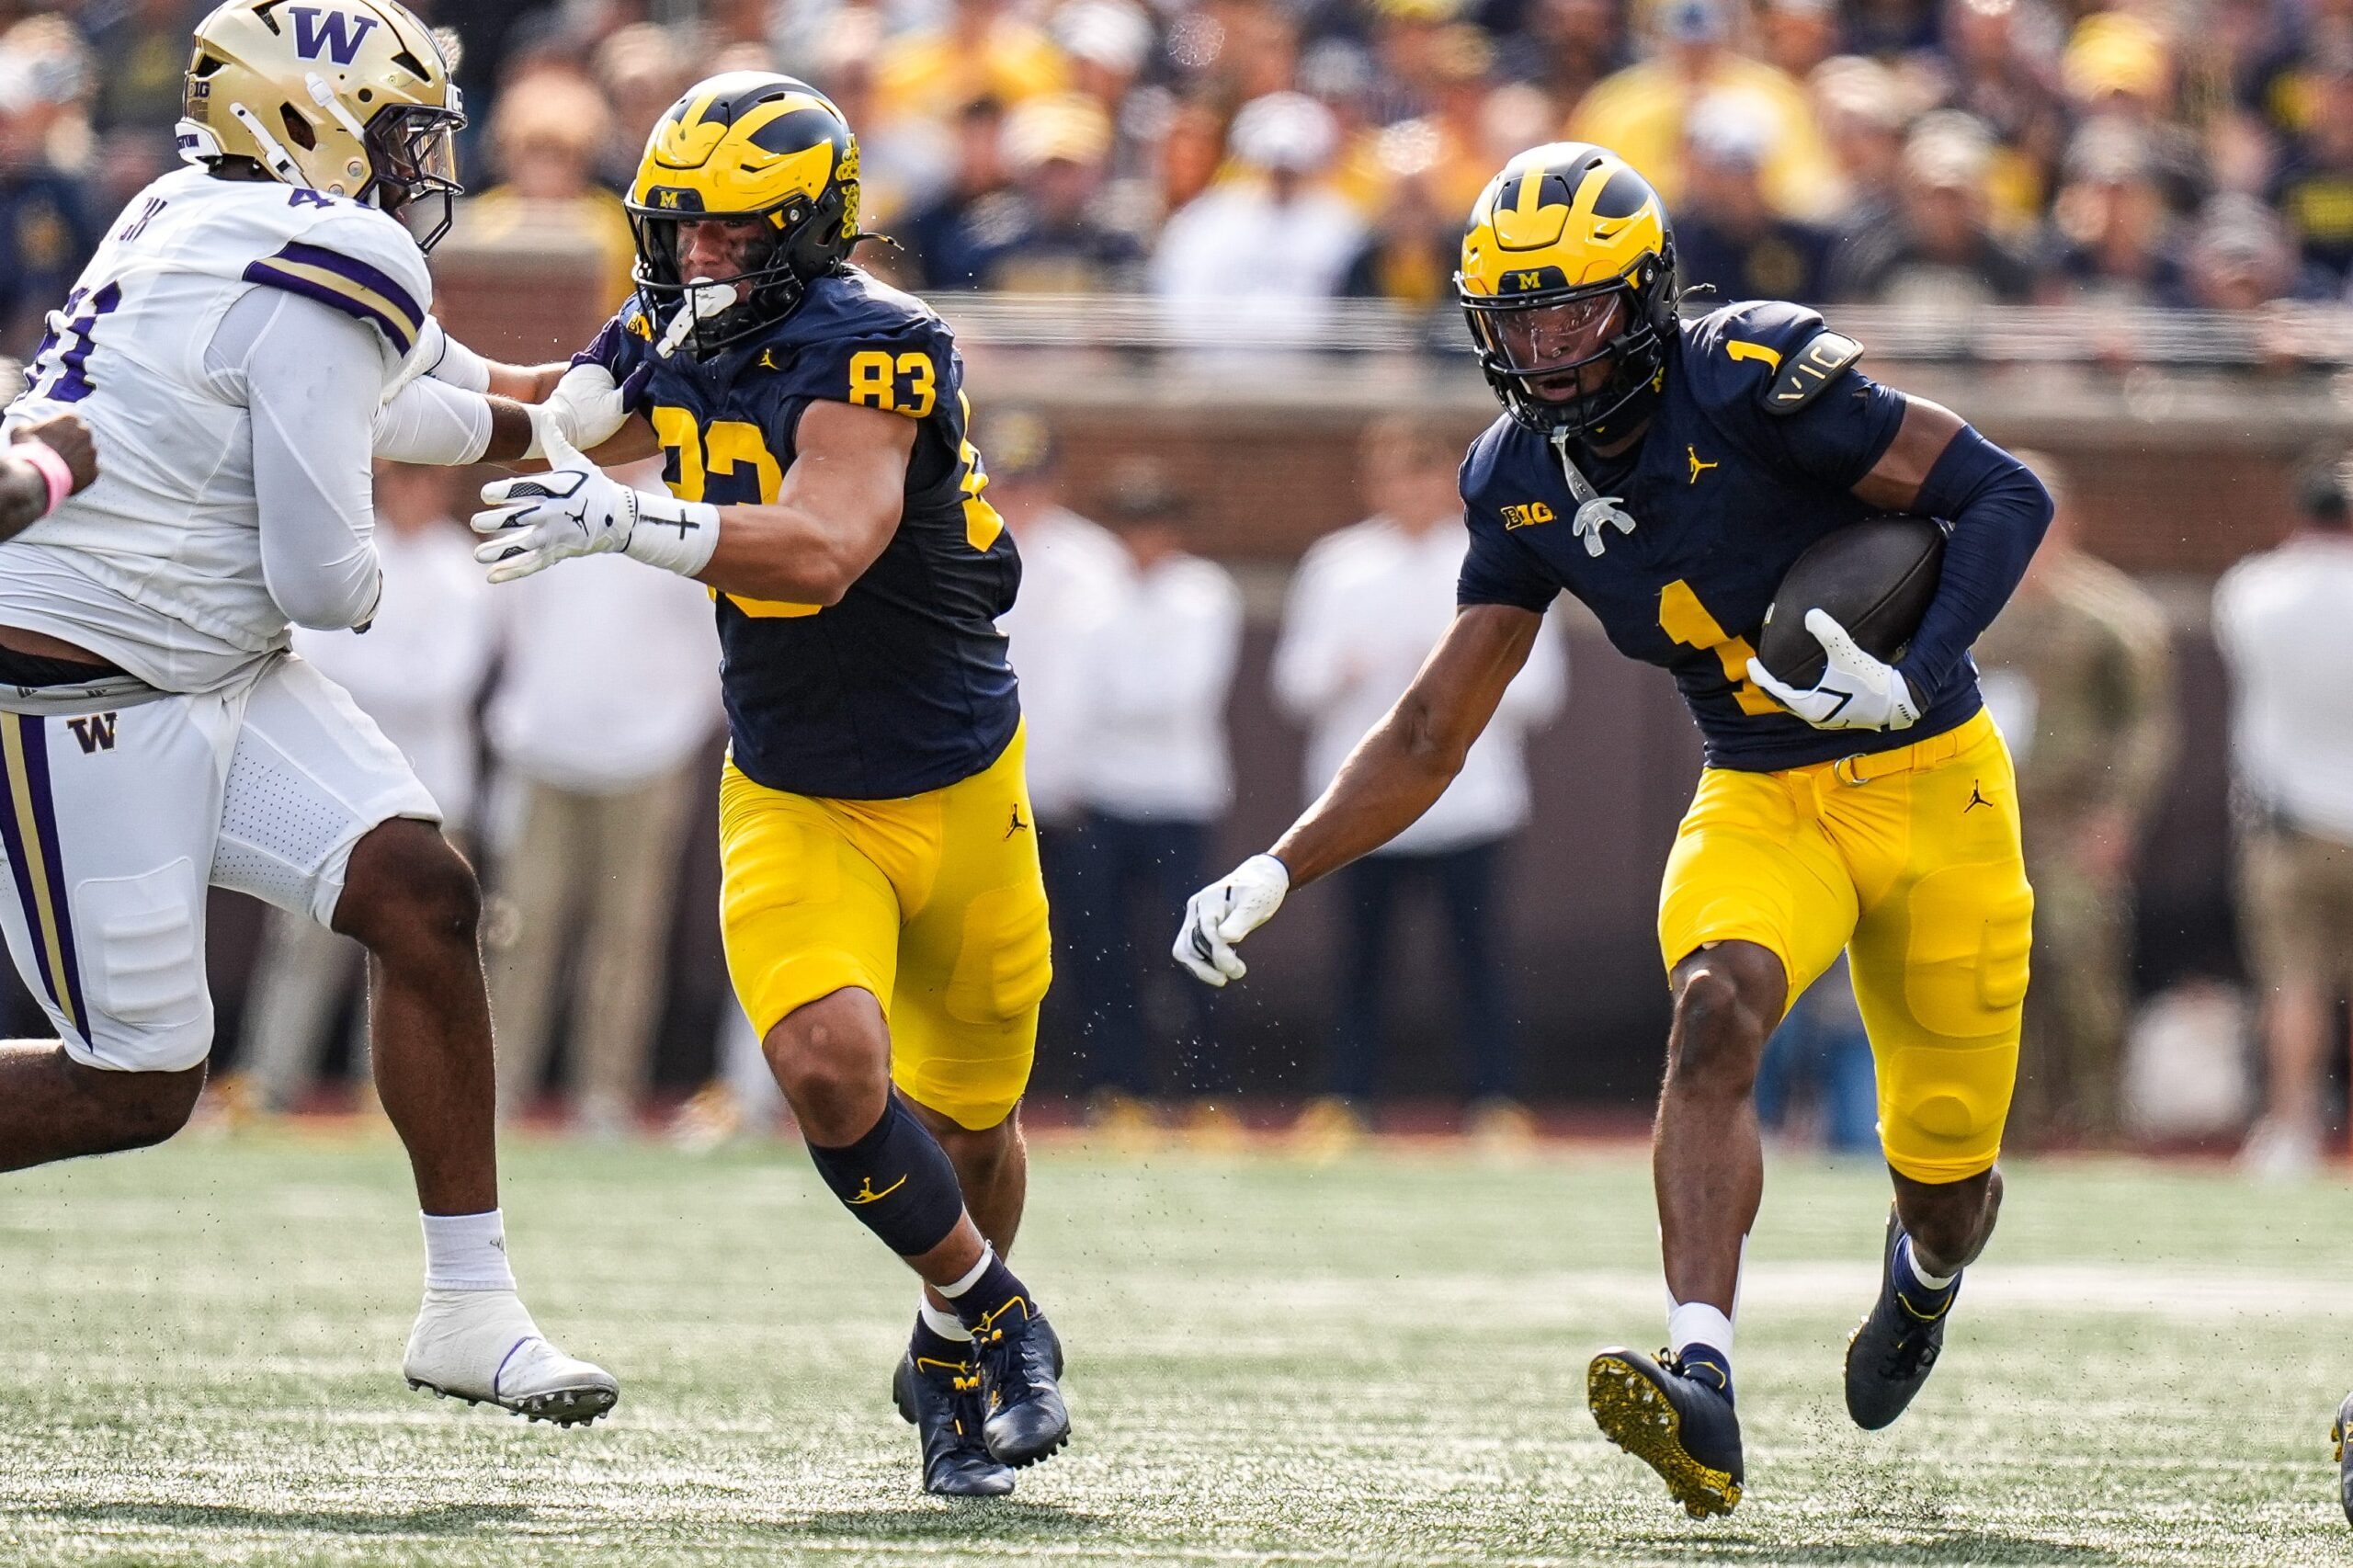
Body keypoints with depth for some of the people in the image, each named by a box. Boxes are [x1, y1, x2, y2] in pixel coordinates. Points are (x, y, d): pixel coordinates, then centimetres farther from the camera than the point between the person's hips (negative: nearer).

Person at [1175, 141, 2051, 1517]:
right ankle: (1703, 1399, -40)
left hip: (1928, 783, -3)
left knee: (1946, 1176, 5)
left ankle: (1928, 1269, 46)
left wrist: (1912, 677, -31)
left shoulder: (1754, 385, -22)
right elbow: (1435, 732, 5)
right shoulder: (1525, 484, -2)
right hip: (1761, 798, 4)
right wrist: (1275, 875, -5)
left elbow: (2008, 494, -18)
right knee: (1717, 1012, -28)